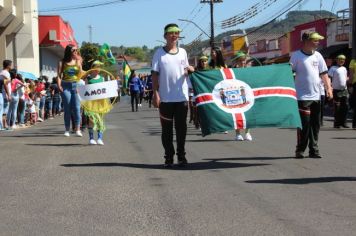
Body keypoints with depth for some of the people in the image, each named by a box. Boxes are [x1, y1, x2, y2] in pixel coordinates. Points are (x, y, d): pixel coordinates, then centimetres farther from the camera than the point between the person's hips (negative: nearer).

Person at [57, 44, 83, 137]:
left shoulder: (77, 61, 9)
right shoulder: (62, 63, 4)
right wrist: (59, 85, -13)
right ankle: (67, 130, 9)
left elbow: (80, 74, 2)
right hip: (66, 86, -1)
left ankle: (77, 130, -8)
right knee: (67, 108, 2)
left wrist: (79, 63, -6)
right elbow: (59, 75, 0)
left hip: (76, 85, 1)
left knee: (77, 107, -7)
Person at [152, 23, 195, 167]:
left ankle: (181, 155, 16)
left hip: (182, 97, 2)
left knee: (181, 127, 6)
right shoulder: (159, 53, 1)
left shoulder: (182, 52, 10)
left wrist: (189, 70, -7)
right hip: (165, 97, -2)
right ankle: (168, 157, 11)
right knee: (167, 129, 4)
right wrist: (155, 93, -8)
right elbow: (155, 74, 0)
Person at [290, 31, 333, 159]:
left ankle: (313, 150, 16)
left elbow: (324, 73, 13)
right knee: (304, 125, -6)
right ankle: (300, 150, 7)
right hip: (303, 97, -6)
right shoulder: (296, 56, -5)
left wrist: (328, 88, 2)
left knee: (315, 124, 8)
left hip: (316, 96, 6)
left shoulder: (318, 56, 10)